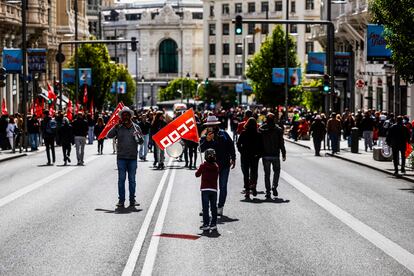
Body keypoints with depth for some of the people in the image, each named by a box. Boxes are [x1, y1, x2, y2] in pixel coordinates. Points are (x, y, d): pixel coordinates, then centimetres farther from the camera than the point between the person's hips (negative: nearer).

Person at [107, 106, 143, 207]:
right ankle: (121, 200, 3)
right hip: (121, 157, -1)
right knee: (121, 179, -1)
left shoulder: (136, 127, 7)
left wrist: (138, 137, -14)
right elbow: (109, 135, -7)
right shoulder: (118, 128, 4)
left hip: (133, 157, 1)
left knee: (132, 179, 6)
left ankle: (132, 199, 13)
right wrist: (116, 126, -14)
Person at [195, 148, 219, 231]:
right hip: (214, 189, 3)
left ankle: (206, 224, -5)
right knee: (214, 207, 10)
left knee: (205, 207, -1)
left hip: (205, 189, -3)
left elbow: (197, 174, 4)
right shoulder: (216, 166, 3)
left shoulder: (203, 166, -6)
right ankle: (213, 224, 11)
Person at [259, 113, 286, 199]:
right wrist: (283, 154, 1)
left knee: (267, 173, 8)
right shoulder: (278, 130, -6)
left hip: (265, 155, 1)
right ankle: (274, 187, -2)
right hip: (275, 155, -1)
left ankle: (268, 191, 6)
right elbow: (281, 143, -5)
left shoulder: (261, 129, -3)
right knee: (276, 171, 17)